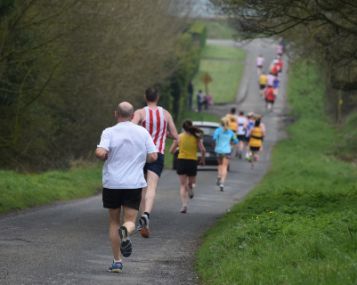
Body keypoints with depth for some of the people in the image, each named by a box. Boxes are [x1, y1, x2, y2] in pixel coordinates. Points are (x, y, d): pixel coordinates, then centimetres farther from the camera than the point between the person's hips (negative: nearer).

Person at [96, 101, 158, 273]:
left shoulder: (109, 132, -6)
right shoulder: (142, 132, 2)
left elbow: (100, 153, -21)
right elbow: (153, 156, -1)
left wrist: (103, 157, 3)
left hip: (112, 183, -1)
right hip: (134, 183, 1)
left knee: (114, 221, 14)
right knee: (130, 221, 3)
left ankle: (117, 261, 11)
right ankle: (125, 232, -35)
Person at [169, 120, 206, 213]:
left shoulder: (179, 137, 0)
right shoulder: (196, 138, -1)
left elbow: (171, 151, 2)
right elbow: (203, 150, -9)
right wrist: (202, 159, 9)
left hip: (181, 161, 0)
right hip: (192, 162, 0)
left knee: (183, 185, 4)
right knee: (191, 182, 24)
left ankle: (184, 204, -14)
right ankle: (191, 188, -11)